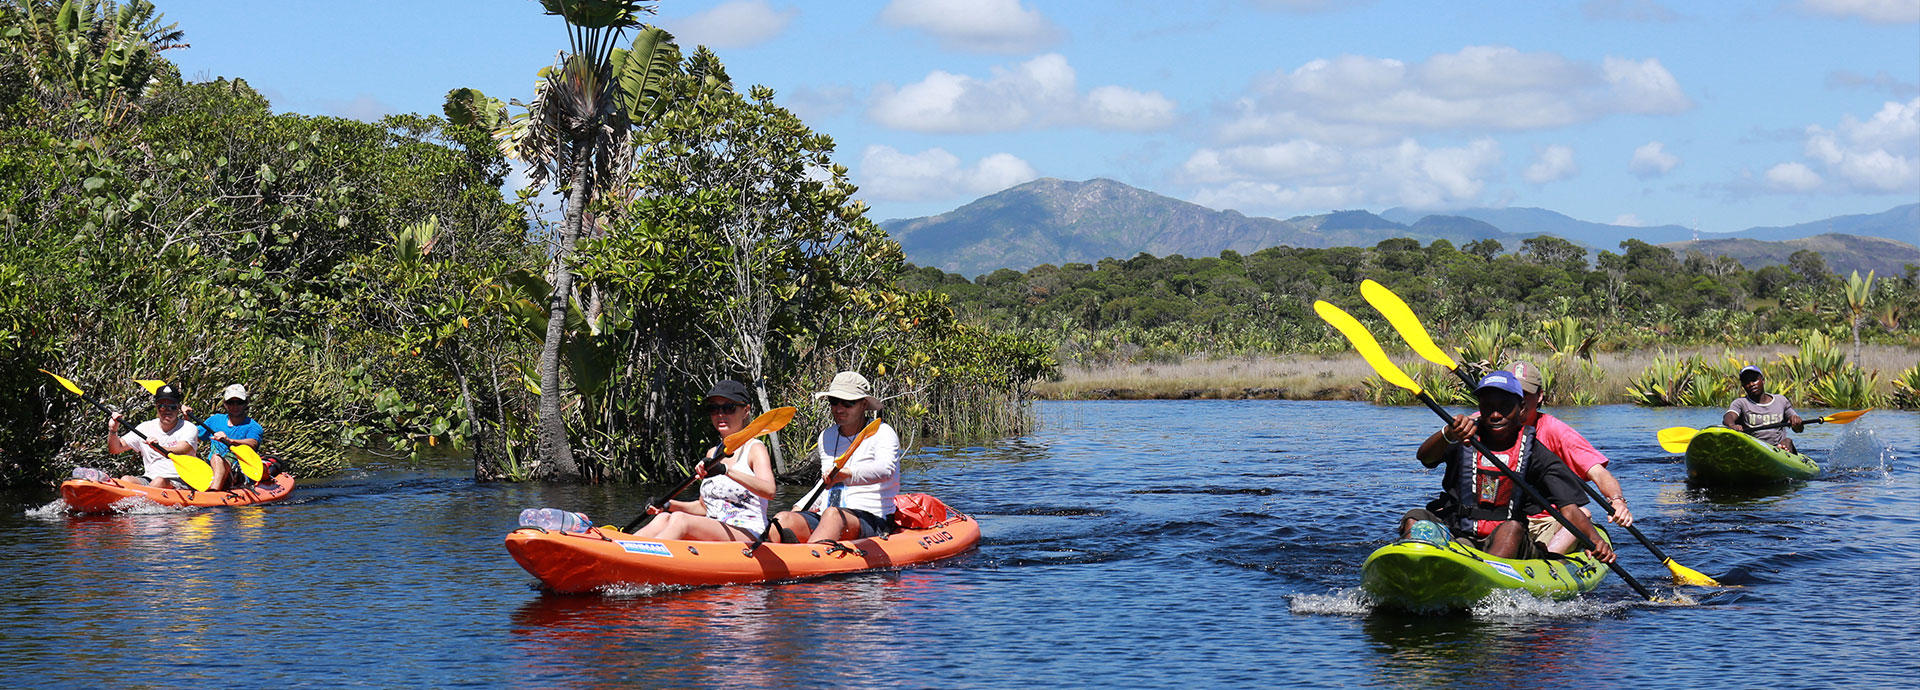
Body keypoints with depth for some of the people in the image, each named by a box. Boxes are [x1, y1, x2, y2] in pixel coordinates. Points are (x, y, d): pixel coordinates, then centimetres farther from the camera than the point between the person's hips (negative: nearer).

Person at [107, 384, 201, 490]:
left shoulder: (189, 429, -1)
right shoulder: (146, 428, 12)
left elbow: (180, 452, -21)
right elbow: (115, 449, 12)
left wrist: (158, 448, -41)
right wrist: (113, 430, -8)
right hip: (149, 479, 4)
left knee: (160, 482, -36)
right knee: (125, 480, -26)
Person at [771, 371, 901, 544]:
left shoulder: (882, 433, 1)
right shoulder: (826, 436, 21)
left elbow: (885, 469, -21)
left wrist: (847, 473, -39)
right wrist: (802, 507, 12)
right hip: (823, 518, 6)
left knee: (833, 514, -40)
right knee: (784, 518, -25)